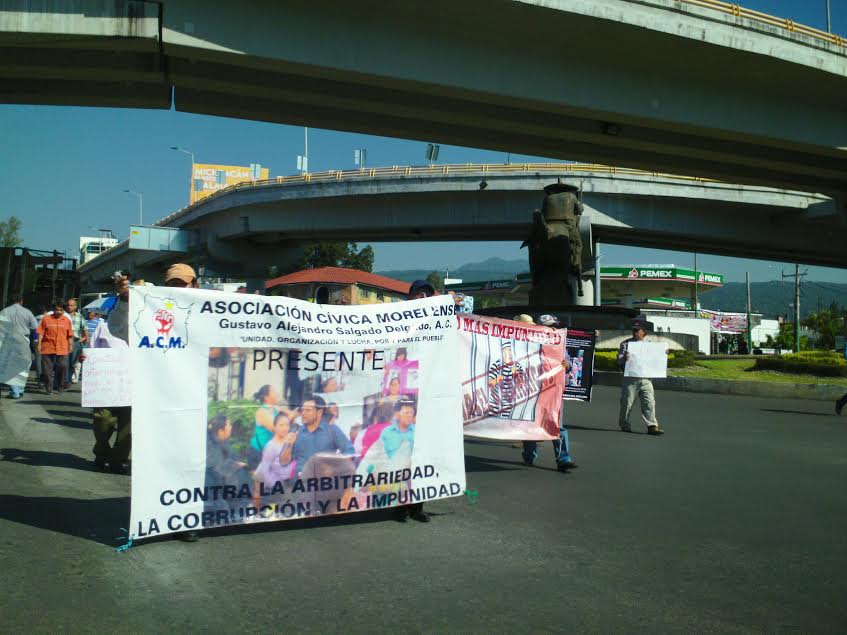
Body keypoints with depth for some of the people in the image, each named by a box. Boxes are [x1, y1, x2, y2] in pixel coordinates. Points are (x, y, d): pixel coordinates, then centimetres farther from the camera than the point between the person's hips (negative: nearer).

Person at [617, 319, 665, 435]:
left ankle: (652, 426, -2)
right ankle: (624, 424, 18)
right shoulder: (626, 344, 4)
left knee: (649, 402, -4)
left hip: (646, 378, 2)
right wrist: (624, 358, -27)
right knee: (627, 401, 3)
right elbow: (619, 359, -4)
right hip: (630, 377, -2)